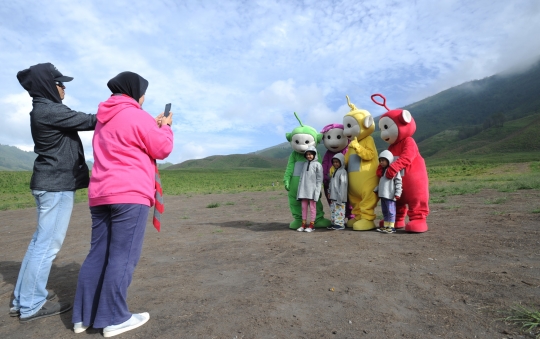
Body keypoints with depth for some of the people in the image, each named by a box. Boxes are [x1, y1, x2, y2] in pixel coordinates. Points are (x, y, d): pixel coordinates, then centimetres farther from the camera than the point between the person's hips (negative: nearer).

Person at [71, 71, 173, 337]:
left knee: (98, 254, 12)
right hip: (130, 195, -9)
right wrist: (165, 127, 12)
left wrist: (153, 126, 25)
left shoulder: (104, 119, 22)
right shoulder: (136, 116, -6)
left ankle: (83, 316, 18)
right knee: (123, 256, -4)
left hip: (100, 195, 9)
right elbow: (162, 149, -5)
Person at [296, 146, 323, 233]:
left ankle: (312, 225, 8)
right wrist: (300, 188, 8)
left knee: (312, 206, 2)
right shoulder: (305, 164, 13)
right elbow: (302, 177, 13)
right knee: (304, 206, 8)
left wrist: (317, 189, -9)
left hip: (312, 189, -5)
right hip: (304, 189, 5)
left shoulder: (317, 164, -1)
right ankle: (303, 224, 15)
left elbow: (319, 178, -3)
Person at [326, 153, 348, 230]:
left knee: (339, 210, -7)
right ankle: (334, 223, 19)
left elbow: (343, 185, -16)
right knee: (333, 210, 12)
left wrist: (340, 196, -18)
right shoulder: (334, 171, 18)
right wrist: (329, 192, 16)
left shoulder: (343, 172, -10)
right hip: (333, 196, 9)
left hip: (339, 197, -9)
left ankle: (340, 224, -1)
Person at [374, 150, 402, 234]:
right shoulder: (382, 170, 18)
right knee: (384, 211, 13)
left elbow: (398, 182, -12)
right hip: (382, 195, 8)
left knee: (390, 211, -3)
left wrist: (397, 193, -17)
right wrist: (376, 189, 20)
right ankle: (385, 226, 21)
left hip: (390, 195, -8)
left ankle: (391, 227, 3)